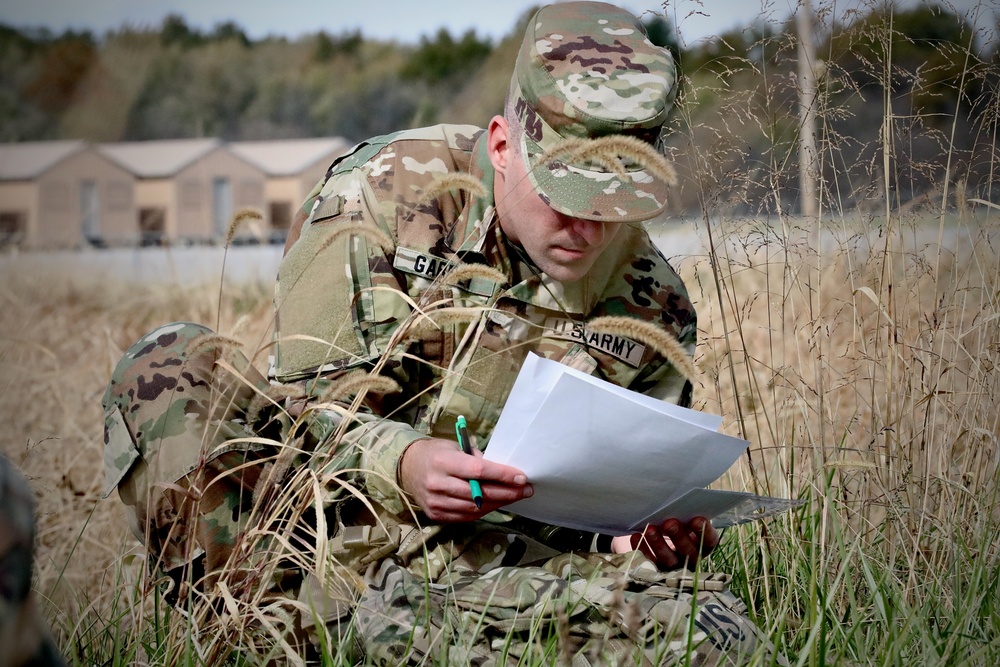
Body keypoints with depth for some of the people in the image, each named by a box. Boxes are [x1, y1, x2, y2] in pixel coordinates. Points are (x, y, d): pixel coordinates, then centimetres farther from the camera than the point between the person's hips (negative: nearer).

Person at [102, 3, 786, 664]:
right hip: (336, 535, -1)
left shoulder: (653, 304, 4)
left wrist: (654, 537, -11)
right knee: (173, 362, -19)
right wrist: (400, 465, -28)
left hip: (513, 565, 1)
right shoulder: (384, 192, -4)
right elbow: (312, 402, -7)